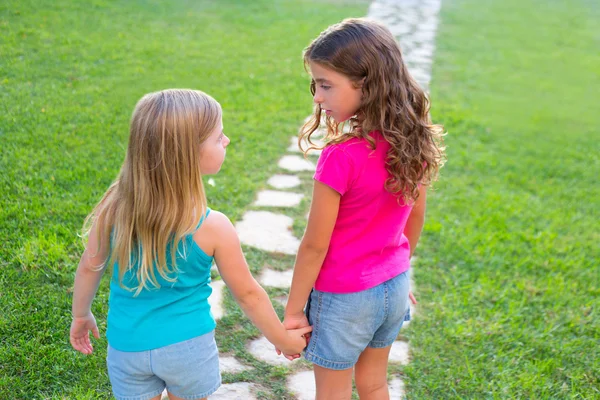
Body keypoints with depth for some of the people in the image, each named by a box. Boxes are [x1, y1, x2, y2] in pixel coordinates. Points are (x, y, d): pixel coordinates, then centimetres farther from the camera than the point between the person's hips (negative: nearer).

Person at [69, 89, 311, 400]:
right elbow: (247, 293, -10)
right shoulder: (213, 228, -22)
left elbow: (89, 268, -1)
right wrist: (282, 339, 6)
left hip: (128, 346, 2)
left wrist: (81, 316, 18)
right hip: (188, 346, -2)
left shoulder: (114, 209, -16)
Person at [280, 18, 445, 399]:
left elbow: (315, 245, -21)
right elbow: (415, 218, 5)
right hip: (393, 288, 6)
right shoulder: (414, 142, -9)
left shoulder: (342, 158, -29)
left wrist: (293, 310, -9)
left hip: (344, 297, -6)